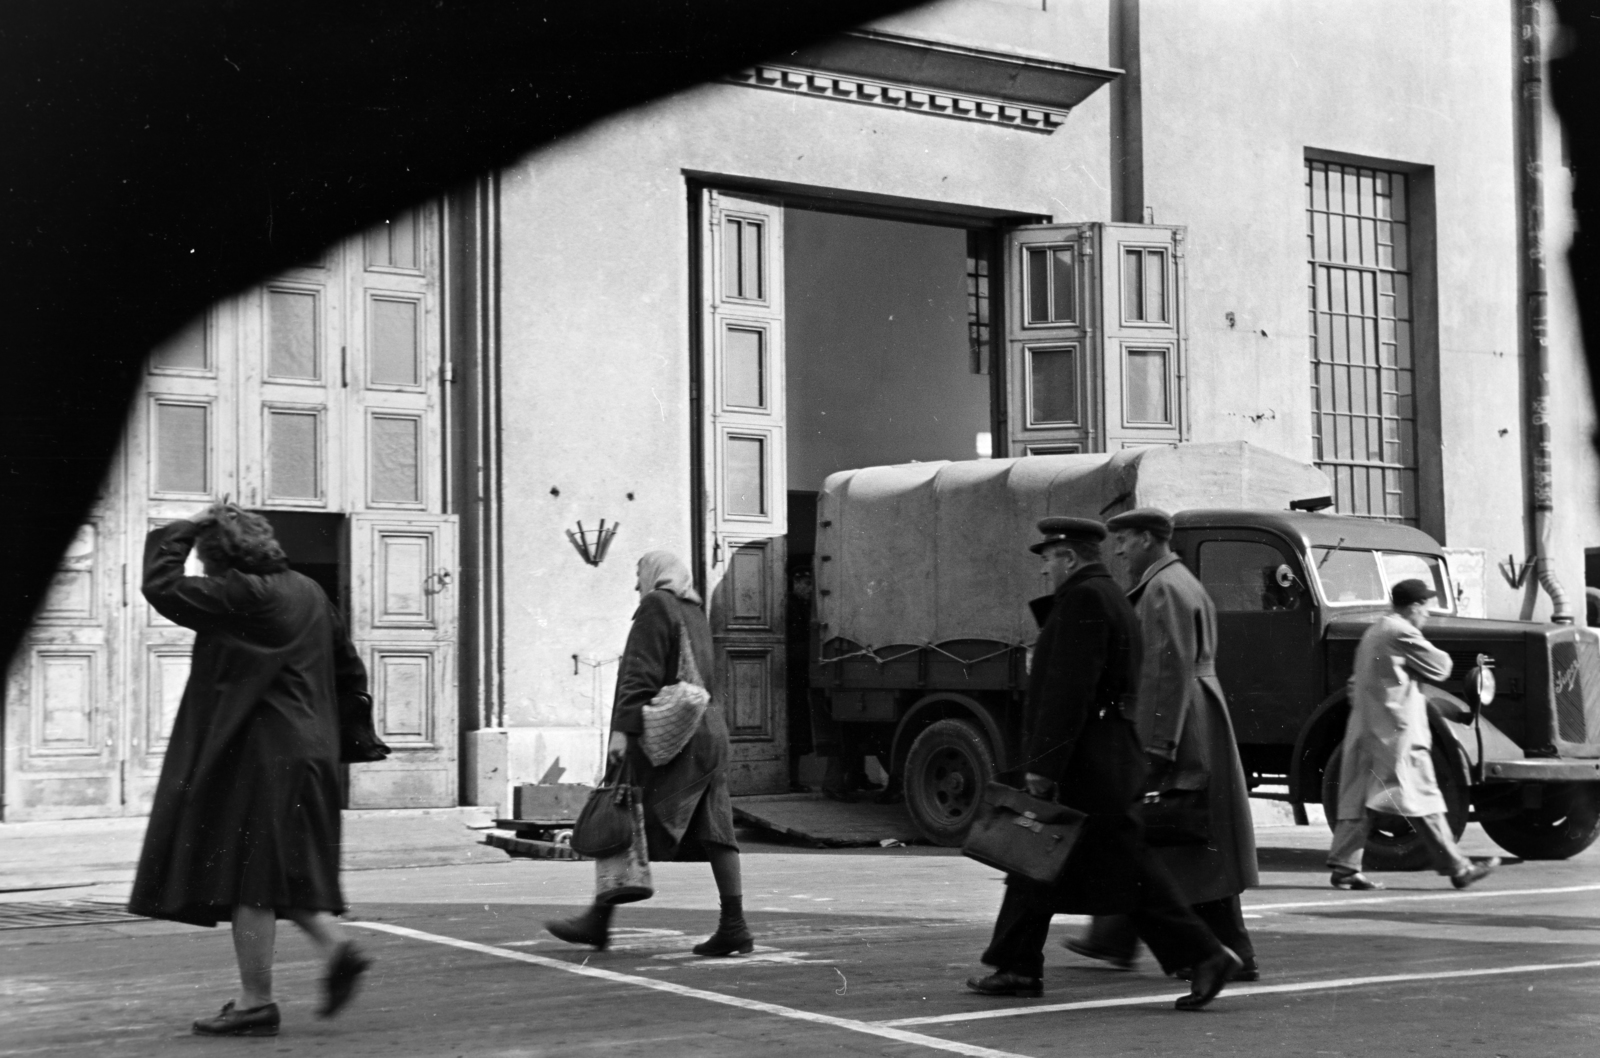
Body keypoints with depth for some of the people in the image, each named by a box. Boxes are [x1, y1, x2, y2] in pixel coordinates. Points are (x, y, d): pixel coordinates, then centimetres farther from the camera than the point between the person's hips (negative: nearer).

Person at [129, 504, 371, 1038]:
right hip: (307, 750, 9)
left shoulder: (241, 594, -15)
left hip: (257, 754, -9)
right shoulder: (308, 592, 12)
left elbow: (161, 588, -15)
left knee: (247, 875, -2)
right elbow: (351, 673, 17)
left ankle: (256, 1001, 1)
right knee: (284, 869, 19)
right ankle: (335, 944, 5)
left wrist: (181, 532, -4)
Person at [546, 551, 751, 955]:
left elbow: (641, 673, -15)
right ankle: (734, 926, -4)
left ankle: (599, 920, 1)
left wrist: (623, 728, -21)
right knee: (713, 830, 2)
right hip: (709, 732, 8)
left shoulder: (655, 606, -4)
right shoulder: (696, 615, 21)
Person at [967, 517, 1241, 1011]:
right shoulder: (1110, 597, 19)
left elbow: (1069, 687, -22)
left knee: (1126, 867, -6)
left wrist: (1043, 762, -23)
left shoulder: (1084, 599, -15)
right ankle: (1018, 968, 16)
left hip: (1086, 763, -11)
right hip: (1101, 761, 11)